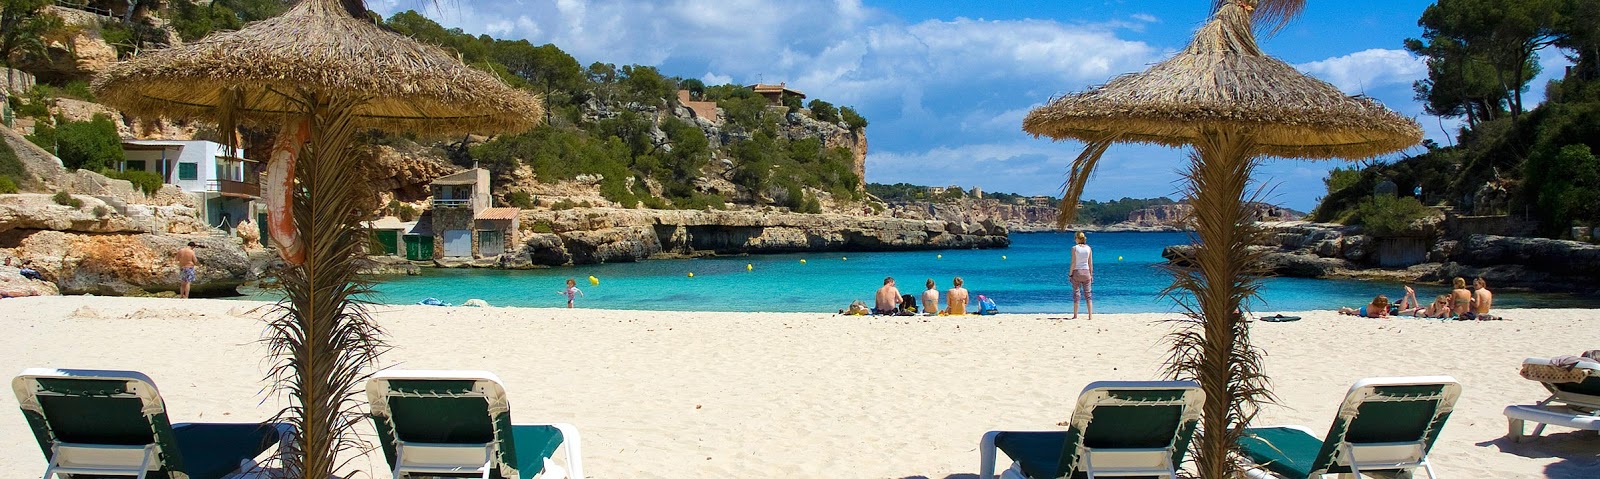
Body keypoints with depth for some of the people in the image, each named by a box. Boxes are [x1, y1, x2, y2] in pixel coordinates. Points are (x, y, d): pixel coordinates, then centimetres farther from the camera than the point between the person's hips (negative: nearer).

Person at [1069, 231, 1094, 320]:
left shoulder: (1074, 248, -8)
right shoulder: (1088, 248, 1)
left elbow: (1073, 263, -9)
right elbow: (1090, 263, 4)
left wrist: (1070, 274, -3)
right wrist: (1091, 274, 12)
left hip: (1077, 272, -2)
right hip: (1086, 272, 2)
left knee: (1076, 294, 3)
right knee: (1088, 294, 5)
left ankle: (1075, 315, 4)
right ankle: (1090, 315, 2)